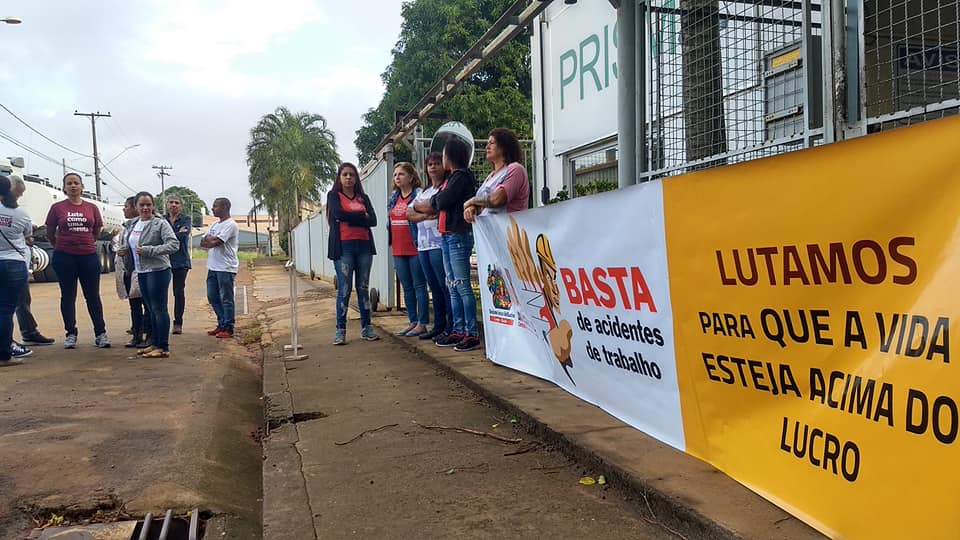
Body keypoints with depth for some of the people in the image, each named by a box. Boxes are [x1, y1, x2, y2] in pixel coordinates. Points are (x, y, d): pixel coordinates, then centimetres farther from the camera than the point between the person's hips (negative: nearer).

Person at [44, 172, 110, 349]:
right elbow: (50, 233, 10)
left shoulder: (92, 208, 4)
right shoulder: (57, 208, 1)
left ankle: (100, 333, 10)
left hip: (89, 256, 1)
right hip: (64, 258, -1)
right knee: (68, 296, 7)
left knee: (93, 296, 4)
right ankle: (71, 334, 16)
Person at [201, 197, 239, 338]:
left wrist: (207, 240, 1)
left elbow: (216, 242, -18)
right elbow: (203, 242, 11)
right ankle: (222, 324, 24)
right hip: (213, 267, 9)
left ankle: (228, 328, 4)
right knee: (213, 297, 13)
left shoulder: (230, 225, -11)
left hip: (226, 268, -9)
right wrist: (211, 239, -8)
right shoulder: (215, 225, 18)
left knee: (226, 299, -3)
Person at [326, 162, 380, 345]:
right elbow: (339, 214, -13)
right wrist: (362, 216, -4)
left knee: (363, 287, 5)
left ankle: (366, 327, 11)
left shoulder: (363, 198, 16)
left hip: (364, 245, 3)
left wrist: (349, 219, -7)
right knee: (344, 289, -7)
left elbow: (373, 220, 1)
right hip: (343, 246, -3)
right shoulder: (333, 195, 8)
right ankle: (340, 330, -2)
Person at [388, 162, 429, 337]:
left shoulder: (418, 194, -6)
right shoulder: (393, 198, 15)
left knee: (419, 286, -1)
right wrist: (391, 241, 15)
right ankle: (413, 322, 20)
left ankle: (422, 324, 4)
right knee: (407, 287, 12)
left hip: (415, 248, -7)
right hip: (398, 249, 7)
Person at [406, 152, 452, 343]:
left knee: (445, 286, -8)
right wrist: (426, 214, -7)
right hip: (423, 245, 8)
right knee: (435, 288, 11)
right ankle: (439, 325, 18)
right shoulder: (424, 192, 23)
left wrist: (418, 206, -2)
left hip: (439, 243, -8)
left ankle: (451, 327, -4)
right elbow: (409, 214, 12)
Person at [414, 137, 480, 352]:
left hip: (458, 236, -10)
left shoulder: (462, 176, -8)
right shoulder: (452, 178, 21)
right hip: (446, 236, 10)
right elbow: (436, 204, 24)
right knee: (453, 287, 10)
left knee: (462, 286, -10)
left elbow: (442, 201, -13)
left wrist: (436, 199, 7)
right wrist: (416, 206, 27)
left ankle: (472, 334, -8)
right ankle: (458, 331, 15)